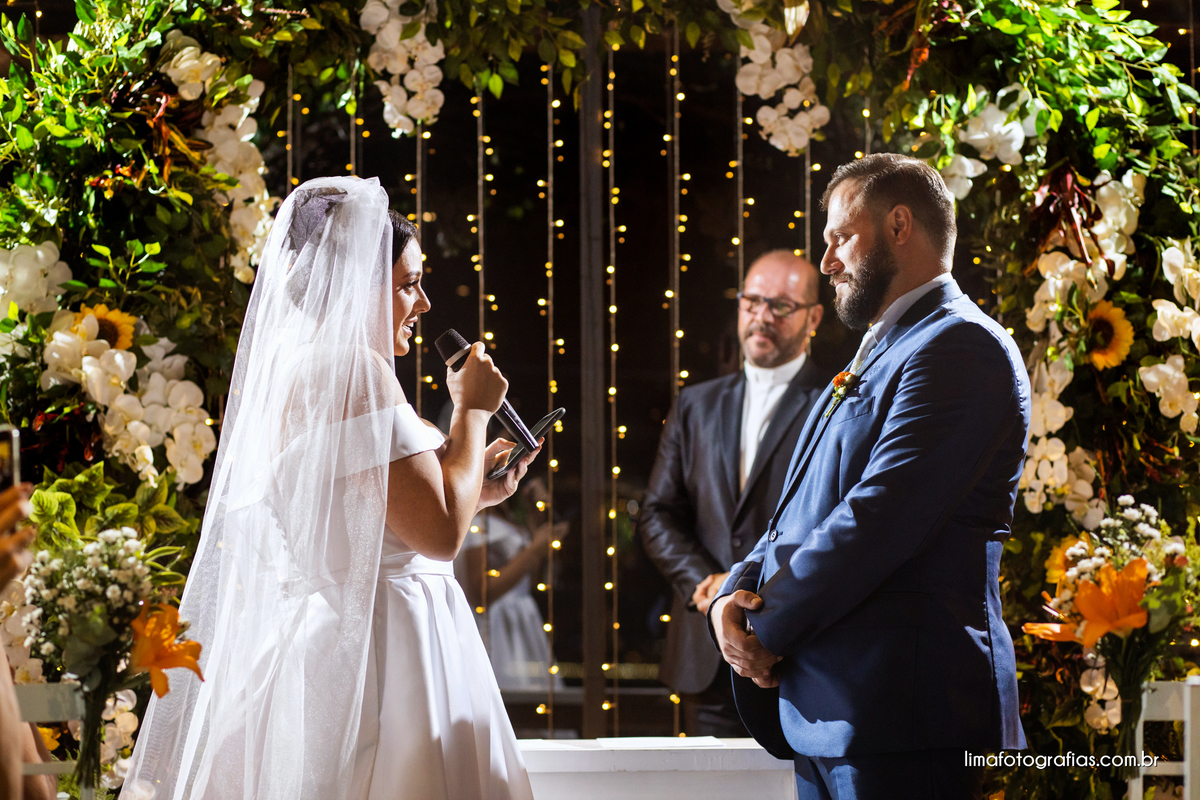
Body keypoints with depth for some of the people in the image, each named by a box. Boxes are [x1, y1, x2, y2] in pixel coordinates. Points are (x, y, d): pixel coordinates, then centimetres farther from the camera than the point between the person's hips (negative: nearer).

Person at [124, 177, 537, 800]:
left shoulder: (280, 371, 16)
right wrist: (472, 411, -5)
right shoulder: (355, 371, -13)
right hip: (384, 650, -10)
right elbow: (440, 533, -18)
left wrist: (469, 494, 22)